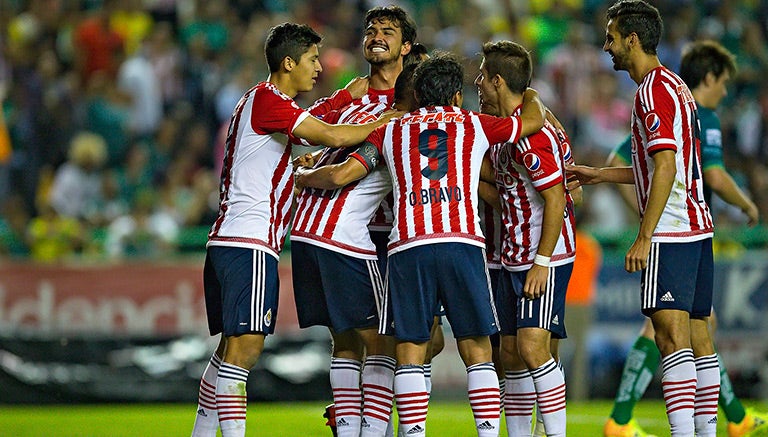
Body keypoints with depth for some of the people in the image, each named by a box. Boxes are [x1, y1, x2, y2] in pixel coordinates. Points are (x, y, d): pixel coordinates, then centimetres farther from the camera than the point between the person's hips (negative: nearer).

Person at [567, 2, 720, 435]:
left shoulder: (654, 90, -11)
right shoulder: (675, 85, 19)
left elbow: (666, 168, -20)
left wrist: (644, 237, -22)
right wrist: (599, 174, 31)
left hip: (670, 232, -10)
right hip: (698, 226, 10)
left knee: (672, 336, -15)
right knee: (698, 338, 9)